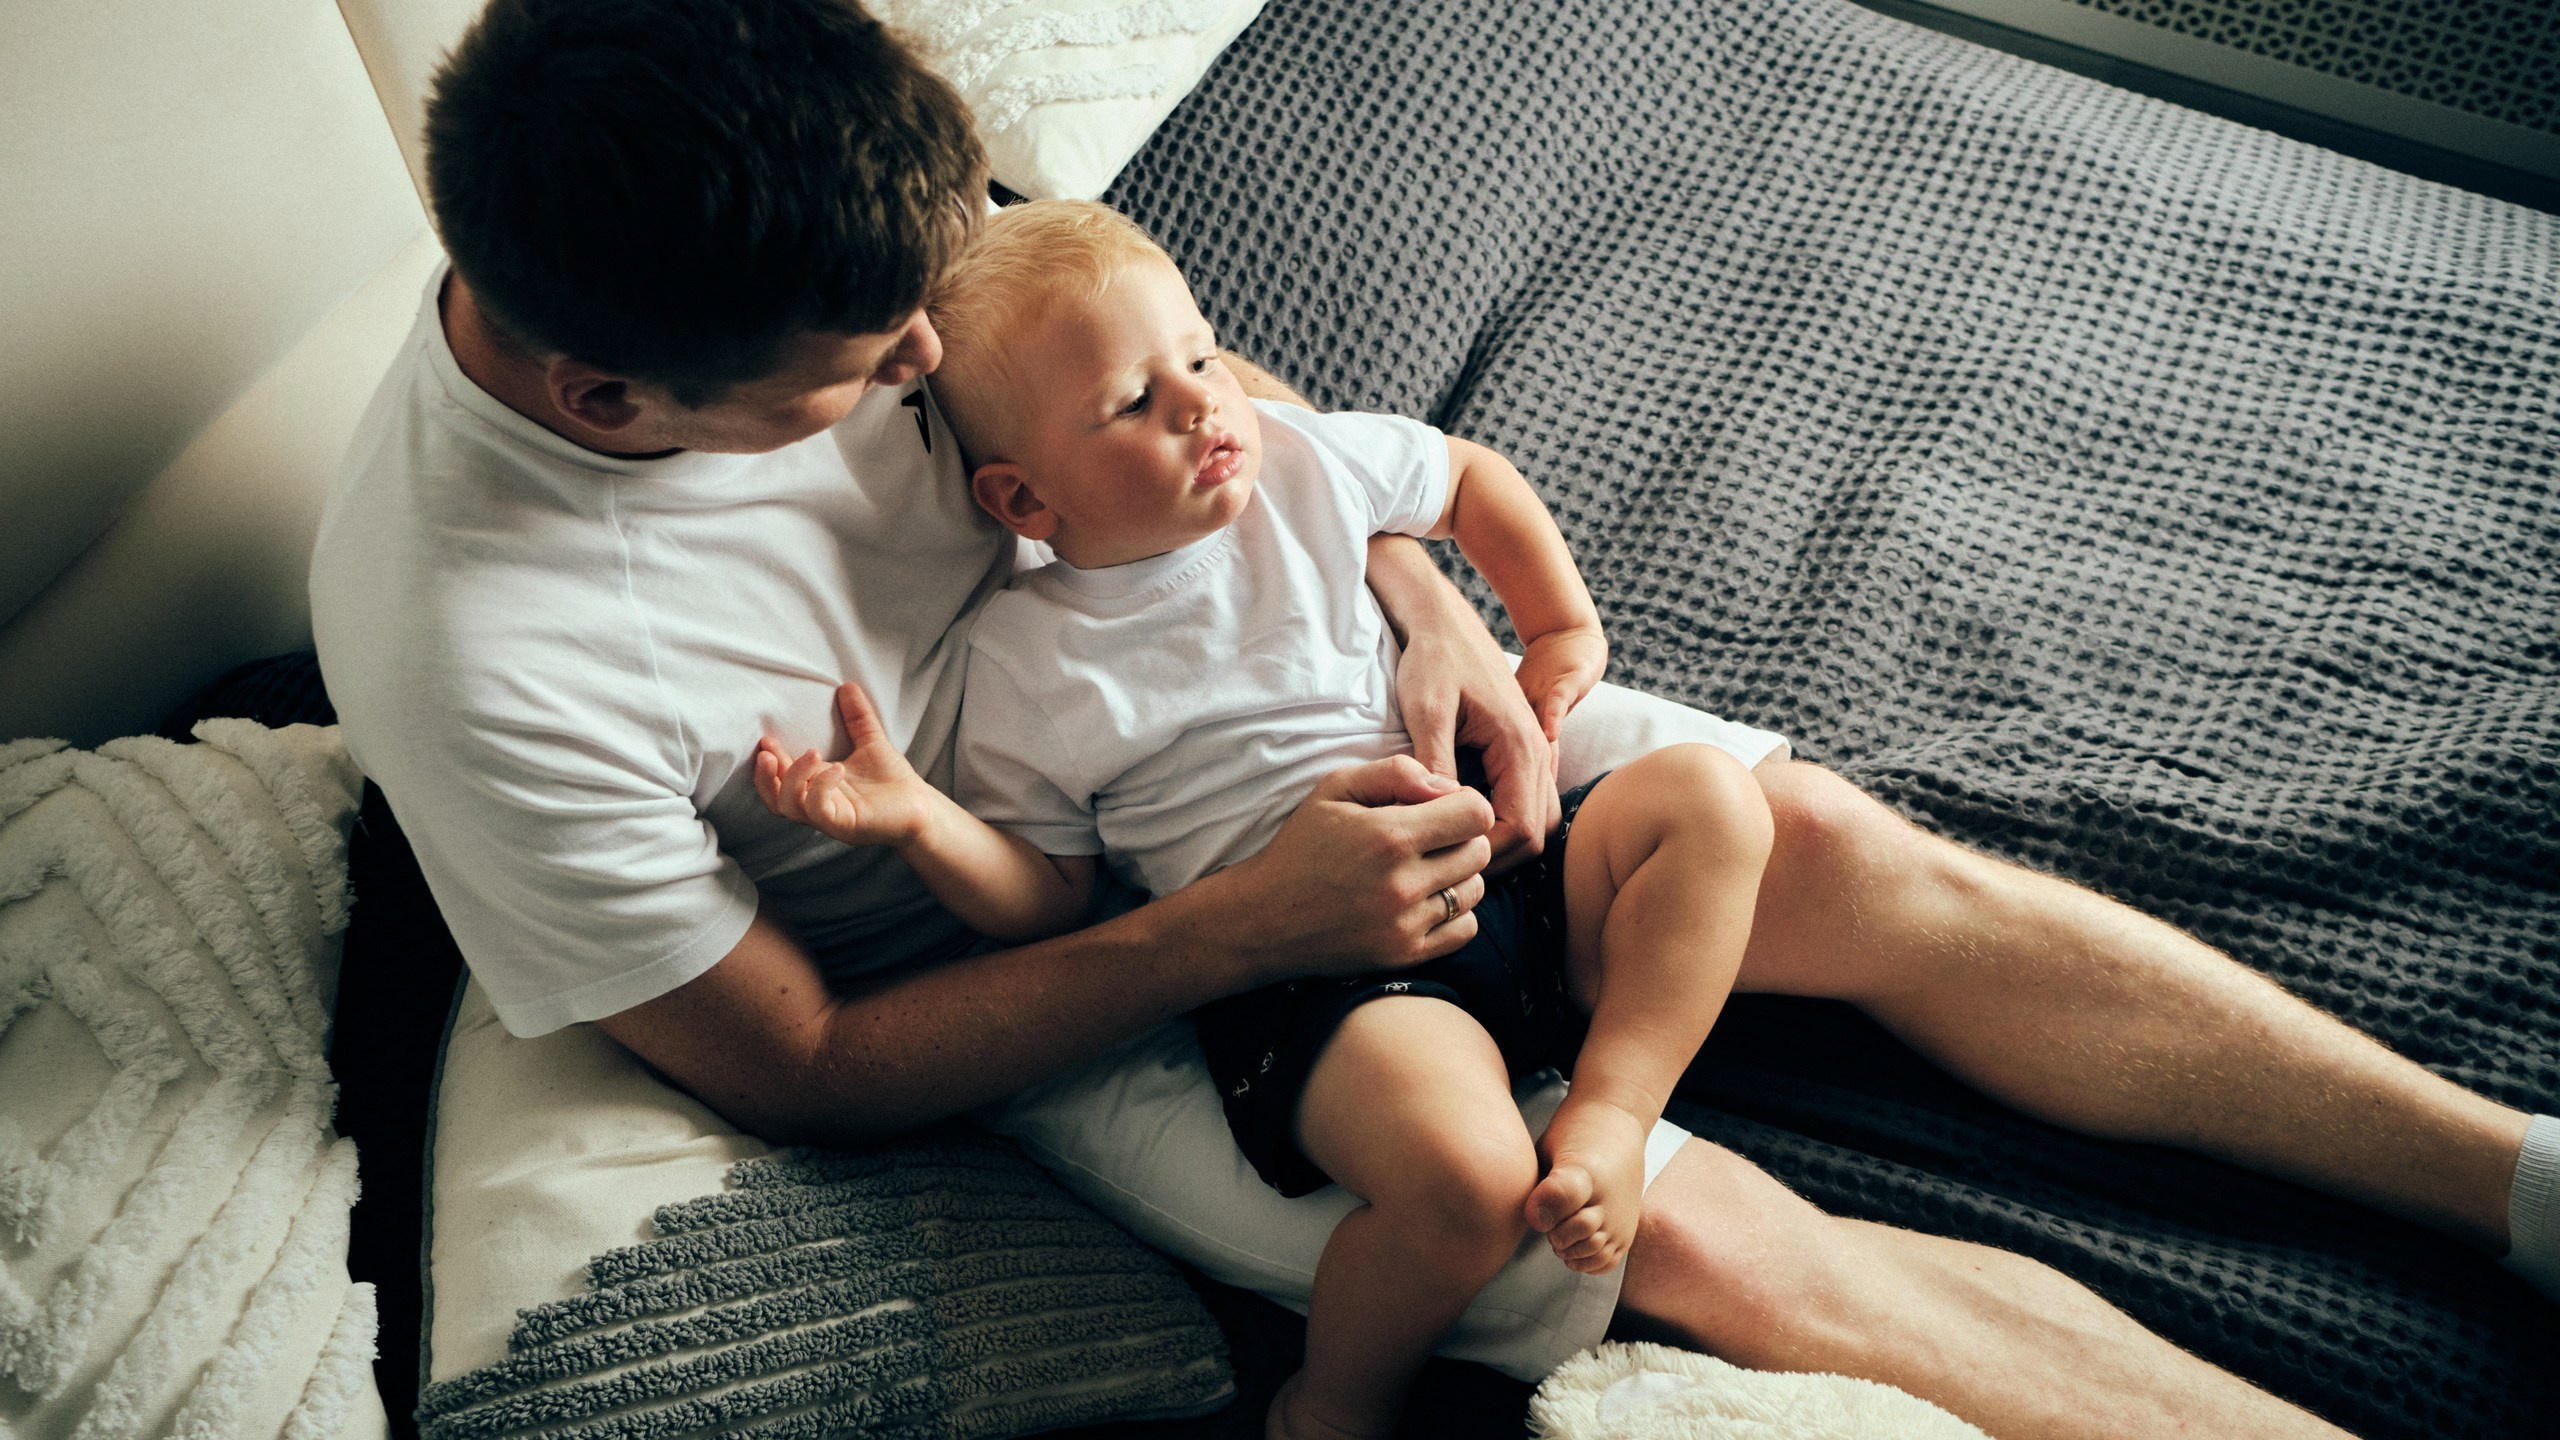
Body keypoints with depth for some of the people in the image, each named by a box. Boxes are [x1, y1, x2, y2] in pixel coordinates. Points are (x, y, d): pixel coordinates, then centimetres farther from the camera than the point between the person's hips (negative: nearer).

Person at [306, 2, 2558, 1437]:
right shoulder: (473, 660, -27)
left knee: (1839, 851, -7)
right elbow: (805, 1071, -16)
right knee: (1712, 1235, -17)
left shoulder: (791, 199, -14)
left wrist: (1419, 602, -13)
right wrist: (1247, 929, -23)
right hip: (1064, 967, -4)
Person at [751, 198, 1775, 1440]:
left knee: (1709, 799, -12)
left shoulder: (1298, 463, 7)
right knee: (1463, 1174, -30)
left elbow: (1467, 475, 25)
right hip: (1315, 965, -5)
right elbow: (1046, 902, 4)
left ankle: (1610, 1111, -9)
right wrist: (920, 822, -14)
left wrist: (1563, 627, 17)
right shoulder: (1025, 663, 0)